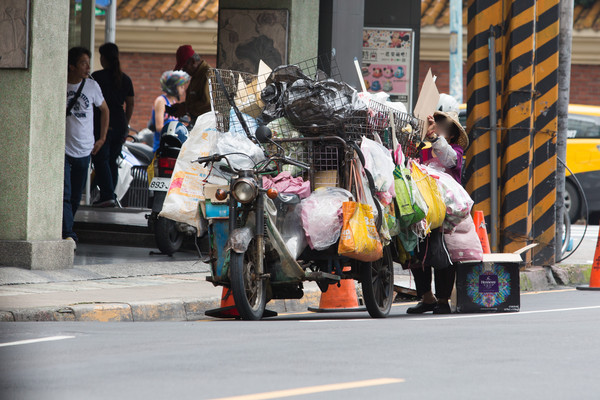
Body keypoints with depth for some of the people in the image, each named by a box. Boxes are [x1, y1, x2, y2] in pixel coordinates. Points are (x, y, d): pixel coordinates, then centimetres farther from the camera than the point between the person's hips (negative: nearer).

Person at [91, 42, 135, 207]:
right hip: (120, 125, 6)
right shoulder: (125, 79, 10)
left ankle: (107, 195, -17)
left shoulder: (97, 77, -7)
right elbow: (130, 104, 13)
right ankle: (109, 196, 12)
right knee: (112, 161, 12)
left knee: (101, 160, -5)